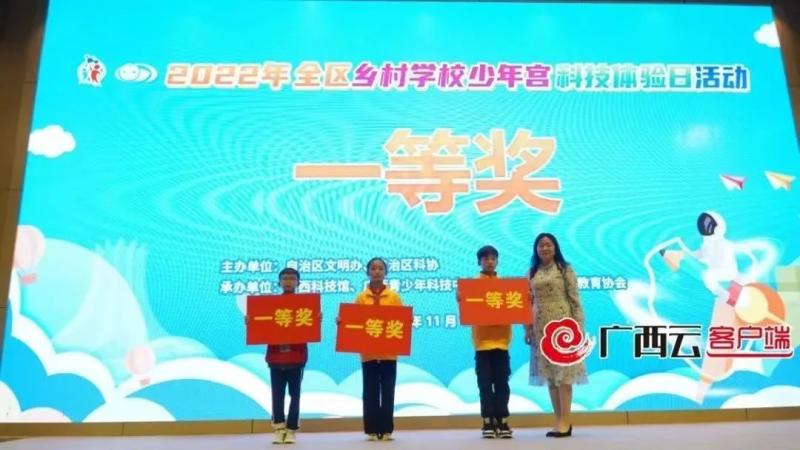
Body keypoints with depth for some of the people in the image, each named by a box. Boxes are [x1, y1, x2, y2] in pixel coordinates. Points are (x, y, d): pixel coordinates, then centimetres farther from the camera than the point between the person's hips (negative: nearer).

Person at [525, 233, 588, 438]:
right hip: (540, 326, 4)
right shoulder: (531, 273, 11)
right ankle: (560, 420, 11)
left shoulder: (565, 269, 1)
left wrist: (578, 324, -9)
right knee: (548, 371, 4)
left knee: (563, 368, -6)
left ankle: (565, 420, -2)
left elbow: (574, 298, -3)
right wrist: (527, 328, 5)